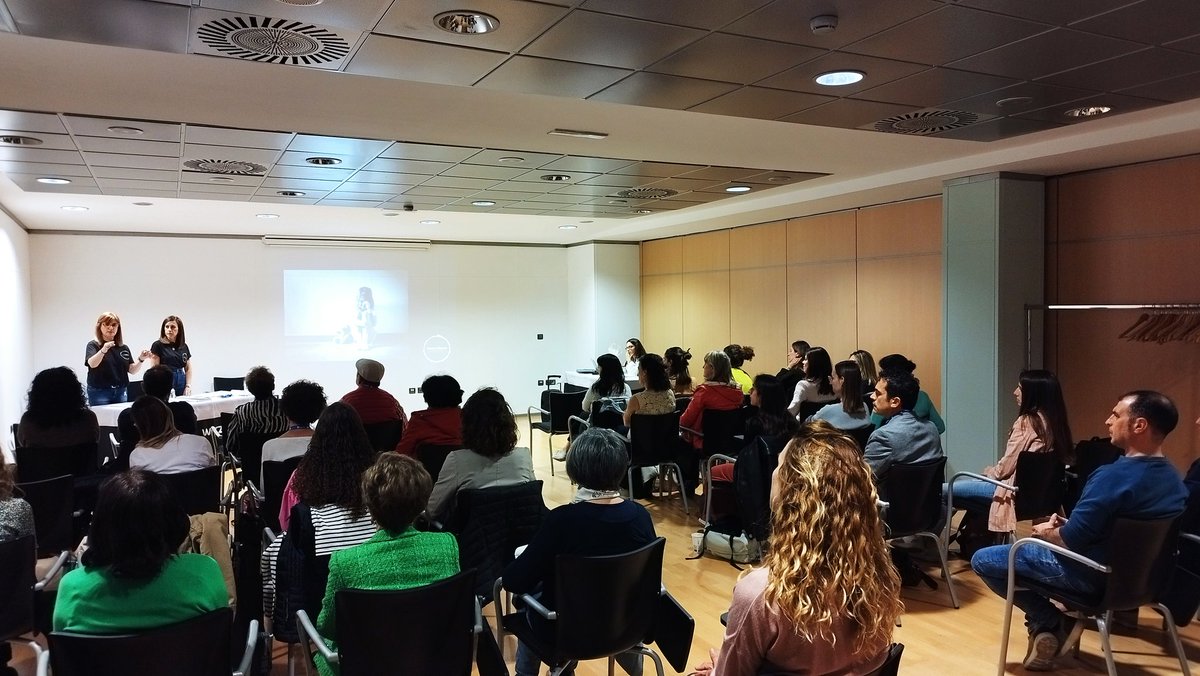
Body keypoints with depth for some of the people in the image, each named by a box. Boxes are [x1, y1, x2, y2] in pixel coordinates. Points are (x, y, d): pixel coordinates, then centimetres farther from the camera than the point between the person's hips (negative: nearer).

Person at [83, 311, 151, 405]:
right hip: (99, 392, -4)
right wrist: (103, 350, -38)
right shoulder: (93, 345, -1)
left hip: (121, 392, 4)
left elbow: (132, 370, 7)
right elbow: (92, 364, -20)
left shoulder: (124, 348, 12)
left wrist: (140, 359, -12)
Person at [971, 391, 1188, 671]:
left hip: (1093, 574, -8)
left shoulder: (1114, 475, -29)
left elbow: (1070, 540, -24)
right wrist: (1065, 525, 6)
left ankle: (1051, 623, 5)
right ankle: (1058, 623, 18)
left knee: (982, 560, 0)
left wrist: (1046, 532, -2)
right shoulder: (1174, 479, 0)